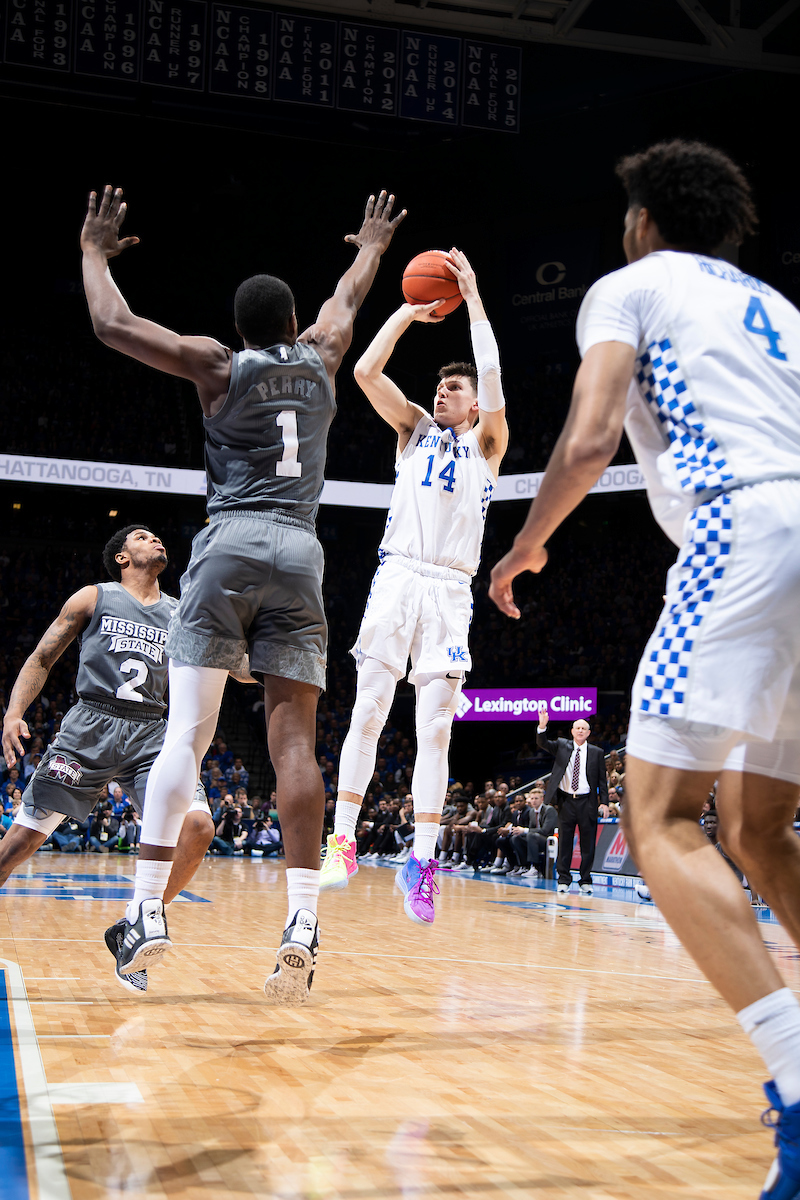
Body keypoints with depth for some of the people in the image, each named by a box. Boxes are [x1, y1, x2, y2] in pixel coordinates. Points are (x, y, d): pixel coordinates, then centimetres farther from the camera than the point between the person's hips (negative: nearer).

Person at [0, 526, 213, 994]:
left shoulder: (180, 613, 16)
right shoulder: (94, 598, 9)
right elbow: (41, 660, 9)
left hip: (151, 734, 2)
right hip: (90, 725, -2)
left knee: (198, 826, -18)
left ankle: (130, 933, -2)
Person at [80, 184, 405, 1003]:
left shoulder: (217, 366, 6)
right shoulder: (321, 359, 16)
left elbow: (111, 323, 9)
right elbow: (346, 300, 37)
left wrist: (95, 252, 26)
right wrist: (372, 247, 56)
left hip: (229, 545, -2)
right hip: (300, 554, 2)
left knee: (186, 734, -3)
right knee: (293, 741, -4)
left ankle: (147, 910, -6)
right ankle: (302, 925, -13)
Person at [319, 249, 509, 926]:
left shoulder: (486, 445, 13)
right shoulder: (416, 429, 18)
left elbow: (492, 380, -5)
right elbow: (366, 371, 5)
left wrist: (473, 300, -1)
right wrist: (411, 311, 7)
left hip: (450, 590, -1)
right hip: (397, 577, 1)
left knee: (436, 729, -4)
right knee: (368, 712, -6)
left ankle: (422, 862, -4)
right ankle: (343, 841, -1)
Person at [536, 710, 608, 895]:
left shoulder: (597, 753, 6)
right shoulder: (562, 745, 8)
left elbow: (602, 780, 6)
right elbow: (542, 743, -5)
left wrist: (604, 802, -3)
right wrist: (542, 726, -24)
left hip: (587, 802, 0)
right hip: (566, 801, 1)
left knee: (588, 844, 2)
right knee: (564, 842, 3)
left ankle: (586, 881, 11)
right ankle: (564, 880, 10)